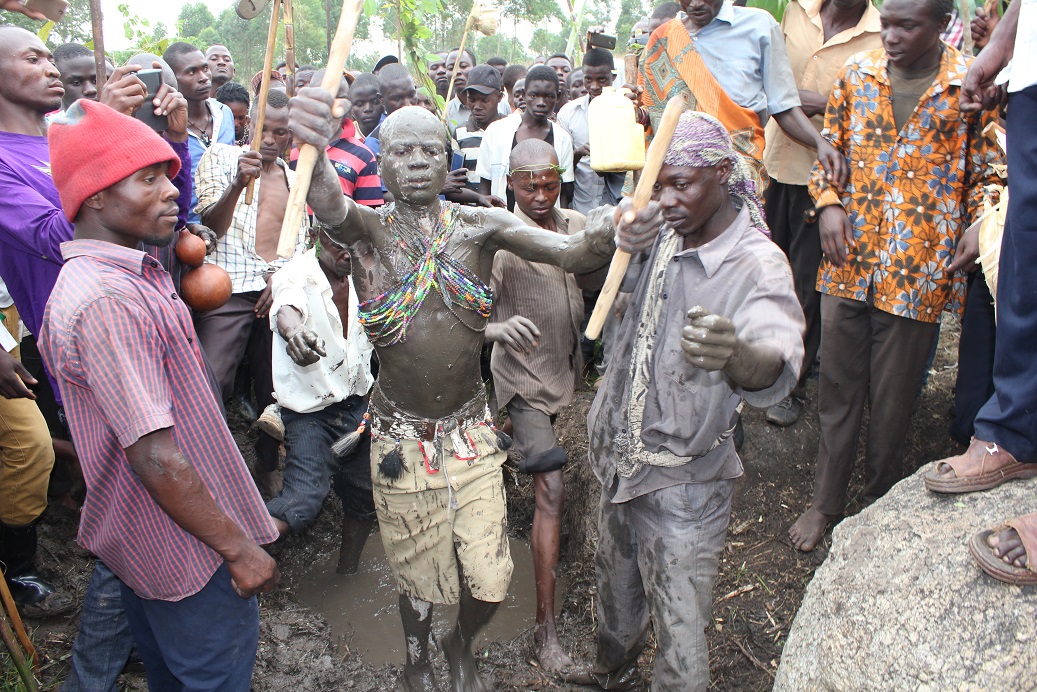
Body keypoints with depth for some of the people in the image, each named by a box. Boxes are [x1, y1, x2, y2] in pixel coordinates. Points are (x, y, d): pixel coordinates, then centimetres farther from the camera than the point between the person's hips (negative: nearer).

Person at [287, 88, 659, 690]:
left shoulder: (482, 225, -7)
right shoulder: (368, 229, -9)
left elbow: (567, 251, -22)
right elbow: (325, 202, -33)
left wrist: (607, 239, -46)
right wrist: (314, 151, -56)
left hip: (472, 428, 1)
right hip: (402, 434, -1)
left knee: (491, 579, 9)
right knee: (418, 574, 17)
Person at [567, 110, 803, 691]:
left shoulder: (758, 264, -22)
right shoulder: (665, 237, 0)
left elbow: (777, 362, -45)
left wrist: (735, 355, -65)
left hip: (683, 487, -7)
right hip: (620, 459, 7)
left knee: (681, 632, 4)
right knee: (616, 582, 28)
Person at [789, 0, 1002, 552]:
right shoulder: (858, 73, 6)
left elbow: (987, 169, 5)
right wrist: (827, 202, -5)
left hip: (919, 268, -2)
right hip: (848, 259, 2)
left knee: (893, 397, 9)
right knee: (837, 387, 11)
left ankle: (880, 502, 31)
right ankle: (825, 499, 27)